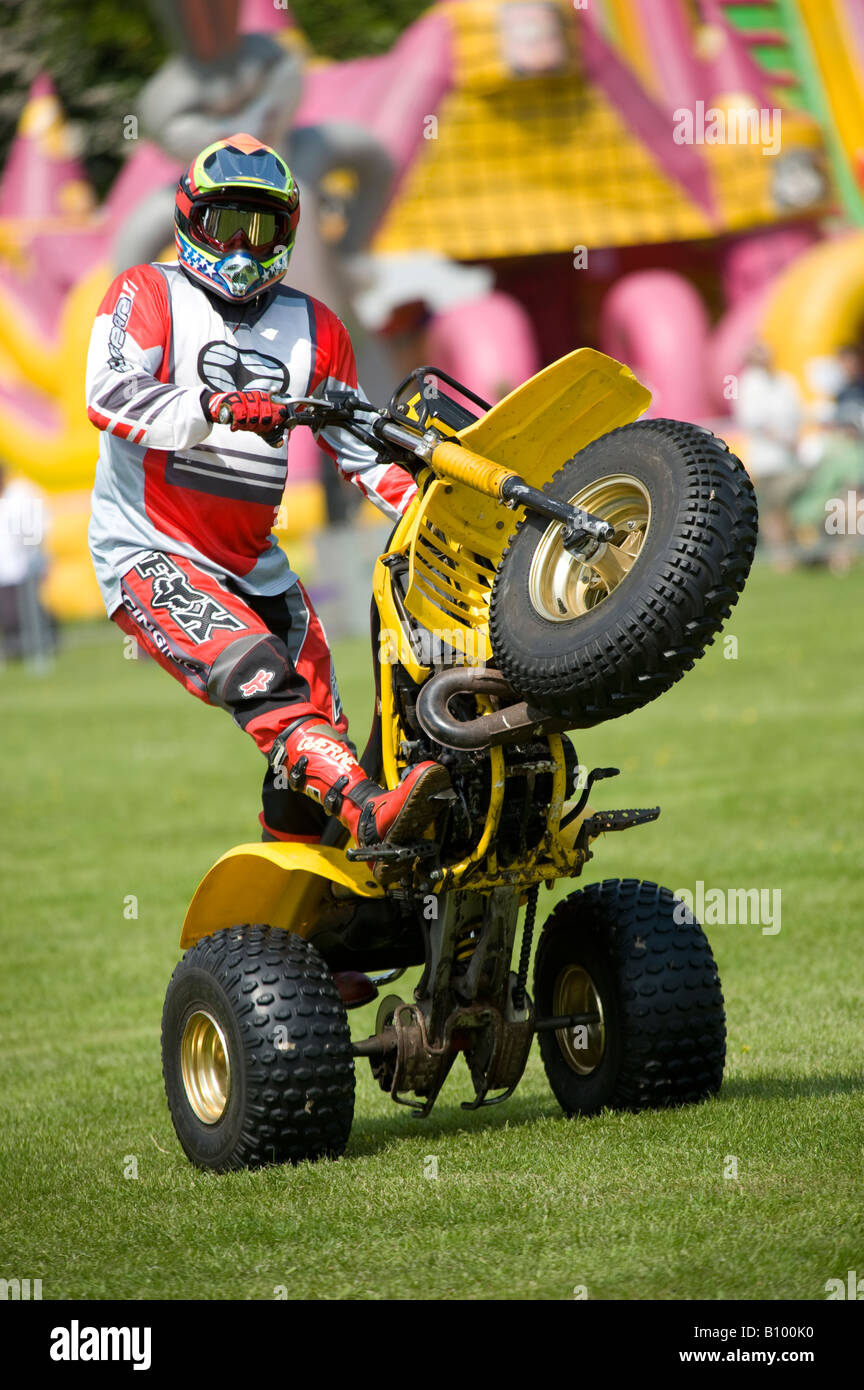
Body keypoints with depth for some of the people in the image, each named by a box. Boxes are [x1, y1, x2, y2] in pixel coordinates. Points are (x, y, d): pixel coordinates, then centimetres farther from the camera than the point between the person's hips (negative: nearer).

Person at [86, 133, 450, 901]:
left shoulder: (314, 328, 16)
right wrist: (214, 406, -34)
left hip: (255, 566, 7)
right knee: (258, 677, -29)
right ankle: (372, 811, -48)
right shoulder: (146, 294, 0)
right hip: (150, 552, -7)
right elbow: (112, 396, -18)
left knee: (318, 729, 2)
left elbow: (361, 443, 18)